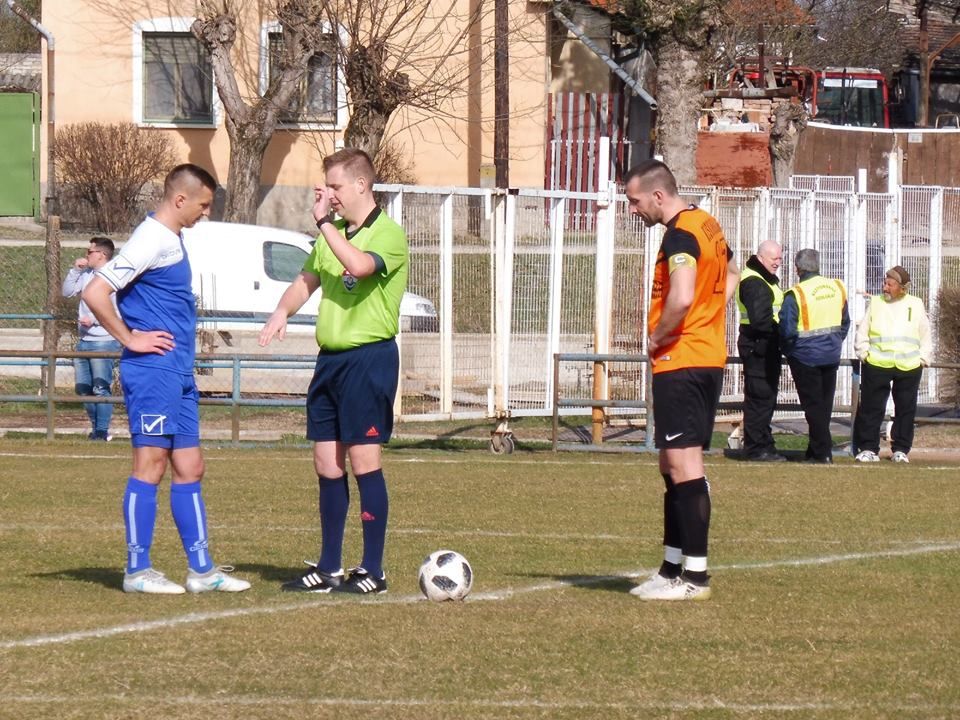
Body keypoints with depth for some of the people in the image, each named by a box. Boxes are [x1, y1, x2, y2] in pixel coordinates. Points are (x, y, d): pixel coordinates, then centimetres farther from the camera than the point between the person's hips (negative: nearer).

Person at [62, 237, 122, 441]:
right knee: (82, 387, 11)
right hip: (85, 340, 8)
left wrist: (94, 321, -21)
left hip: (104, 341, -8)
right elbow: (67, 292, 15)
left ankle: (102, 432, -4)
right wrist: (75, 270, 3)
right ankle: (96, 427, 21)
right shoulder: (87, 275, 11)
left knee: (100, 389, -9)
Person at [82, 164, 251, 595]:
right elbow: (95, 293, -21)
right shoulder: (150, 241, -15)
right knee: (151, 467, -6)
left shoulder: (172, 240, 15)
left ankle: (201, 569, 13)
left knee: (189, 470, 10)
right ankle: (137, 571, -1)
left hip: (178, 374, 10)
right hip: (153, 371, -10)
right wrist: (129, 339, -15)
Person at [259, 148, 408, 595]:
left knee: (363, 461, -7)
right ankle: (329, 569, 14)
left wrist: (324, 223, -22)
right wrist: (283, 311, 1)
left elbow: (359, 266, -29)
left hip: (370, 356, -8)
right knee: (327, 464, 8)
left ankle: (373, 571, -2)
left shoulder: (388, 234, -10)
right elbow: (307, 280, 21)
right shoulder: (333, 234, 15)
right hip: (331, 356, 8)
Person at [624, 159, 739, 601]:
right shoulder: (707, 225, 14)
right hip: (710, 360, 10)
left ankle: (695, 576, -9)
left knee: (684, 466, -9)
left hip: (680, 362, -10)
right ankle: (673, 568, 21)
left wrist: (657, 338, -13)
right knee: (675, 466, 16)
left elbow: (681, 299, -29)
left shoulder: (680, 236, -16)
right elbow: (730, 275, 31)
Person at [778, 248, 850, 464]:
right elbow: (845, 323, 10)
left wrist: (787, 349, 0)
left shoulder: (796, 295, -18)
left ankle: (822, 452, 0)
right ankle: (816, 450, 20)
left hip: (806, 356, -5)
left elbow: (787, 330, -18)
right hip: (831, 356, 5)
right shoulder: (837, 288, 1)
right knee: (825, 404, 14)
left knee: (813, 405, 3)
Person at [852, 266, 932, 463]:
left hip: (908, 367, 1)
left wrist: (923, 359, 6)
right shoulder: (876, 303, 5)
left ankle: (901, 449, 15)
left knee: (905, 410, 6)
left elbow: (925, 336, 14)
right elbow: (862, 333, 8)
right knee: (871, 408, -2)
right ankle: (869, 448, 4)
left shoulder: (915, 305, 7)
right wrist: (865, 354, -2)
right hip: (876, 365, -1)